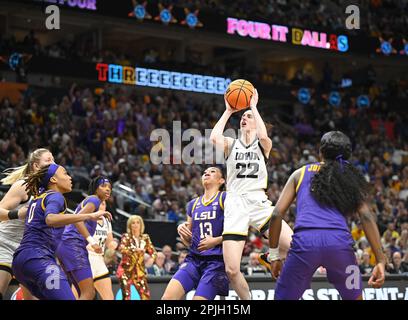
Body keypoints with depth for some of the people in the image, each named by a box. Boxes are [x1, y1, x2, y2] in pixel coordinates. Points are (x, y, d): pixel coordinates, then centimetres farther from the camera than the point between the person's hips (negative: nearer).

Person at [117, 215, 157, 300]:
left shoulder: (145, 238, 6)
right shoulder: (126, 237, -5)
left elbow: (153, 251, 6)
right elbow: (121, 248, -24)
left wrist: (152, 258, -19)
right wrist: (134, 249, -42)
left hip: (139, 271, 4)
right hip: (126, 270, -4)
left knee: (146, 295, -5)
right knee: (126, 296, -13)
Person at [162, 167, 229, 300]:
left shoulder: (225, 198, 0)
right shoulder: (193, 204, 18)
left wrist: (216, 240, -16)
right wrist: (182, 230, 1)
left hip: (216, 260, -5)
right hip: (194, 259, 5)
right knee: (167, 297, -14)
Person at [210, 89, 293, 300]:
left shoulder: (262, 146, 13)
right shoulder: (231, 144, 16)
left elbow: (264, 136, -13)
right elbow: (214, 137, -8)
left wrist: (253, 106, -3)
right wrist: (228, 111, 3)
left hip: (259, 203, 0)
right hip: (235, 205, 0)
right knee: (231, 271, -11)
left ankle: (269, 257, 11)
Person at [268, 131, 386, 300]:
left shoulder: (301, 173, 23)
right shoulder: (350, 178, 22)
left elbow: (277, 214, 13)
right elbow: (366, 216, 7)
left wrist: (274, 255, 19)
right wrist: (380, 261, 3)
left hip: (305, 241, -1)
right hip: (339, 241, 1)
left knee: (283, 297, 14)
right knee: (354, 297, 23)